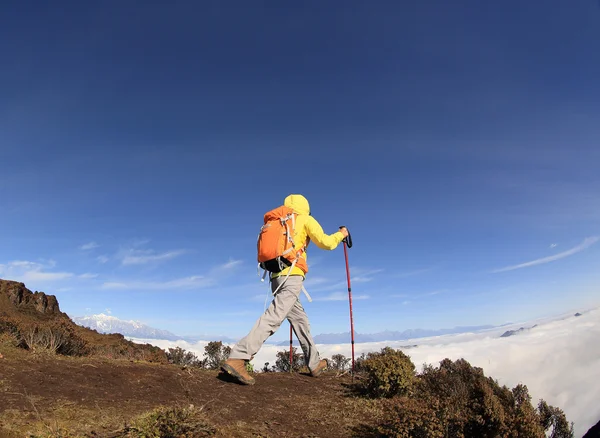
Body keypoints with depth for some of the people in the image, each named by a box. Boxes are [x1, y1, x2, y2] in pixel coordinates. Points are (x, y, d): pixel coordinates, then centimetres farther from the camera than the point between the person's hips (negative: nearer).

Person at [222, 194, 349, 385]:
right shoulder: (306, 220, 8)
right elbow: (326, 243, 1)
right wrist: (341, 234, 21)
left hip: (277, 277, 8)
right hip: (292, 276, -8)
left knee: (300, 319, 15)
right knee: (273, 317, -19)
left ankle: (314, 363, 23)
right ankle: (237, 358, -31)